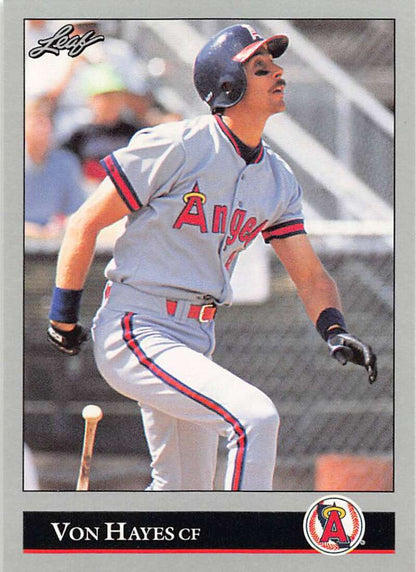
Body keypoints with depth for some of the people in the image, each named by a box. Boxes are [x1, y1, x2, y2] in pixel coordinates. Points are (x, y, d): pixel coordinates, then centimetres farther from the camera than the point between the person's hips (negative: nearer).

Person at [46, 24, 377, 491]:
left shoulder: (279, 180, 8)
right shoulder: (175, 149, -14)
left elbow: (309, 274, 9)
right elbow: (86, 224, -8)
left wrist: (334, 330, -11)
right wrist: (63, 319, -4)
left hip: (196, 343, 9)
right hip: (135, 332, -8)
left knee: (186, 495, 15)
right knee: (255, 416, -26)